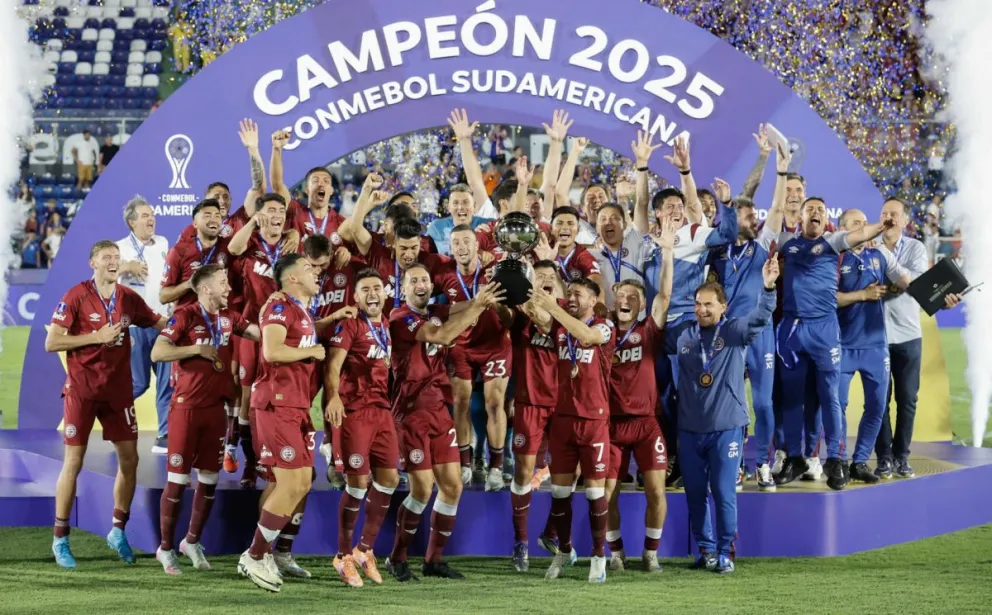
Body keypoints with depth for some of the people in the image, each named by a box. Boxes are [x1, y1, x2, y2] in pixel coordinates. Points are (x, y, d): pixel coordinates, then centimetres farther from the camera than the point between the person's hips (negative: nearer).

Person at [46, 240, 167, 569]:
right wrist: (97, 336, -18)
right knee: (73, 462, -1)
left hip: (118, 388, 5)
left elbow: (160, 324, 16)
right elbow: (51, 343, -13)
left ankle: (118, 531, 21)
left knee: (129, 459, 4)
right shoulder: (75, 297, -10)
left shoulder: (129, 298, 4)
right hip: (81, 390, -4)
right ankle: (60, 540, 9)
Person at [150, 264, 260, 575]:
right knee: (178, 479, -1)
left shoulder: (229, 317, 9)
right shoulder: (185, 316, -9)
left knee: (209, 479, 9)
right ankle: (165, 548, 10)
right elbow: (157, 353, -16)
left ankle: (192, 542, 25)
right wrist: (197, 349, -17)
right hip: (187, 406, -6)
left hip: (216, 407, 6)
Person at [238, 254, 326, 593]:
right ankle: (254, 557, -4)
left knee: (302, 482, 12)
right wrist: (312, 351, -12)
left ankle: (277, 554, 20)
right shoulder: (280, 307, -11)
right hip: (276, 405, -10)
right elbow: (272, 351, -24)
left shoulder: (303, 312, 20)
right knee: (291, 484, -12)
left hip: (297, 405, 10)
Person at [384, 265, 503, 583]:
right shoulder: (400, 317, -12)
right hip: (411, 411, -7)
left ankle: (434, 559, 17)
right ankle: (397, 558, 8)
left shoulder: (436, 313, 11)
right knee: (423, 489, -9)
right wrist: (477, 305, -27)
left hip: (438, 409, 7)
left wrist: (485, 299, -24)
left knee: (452, 486, 5)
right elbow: (442, 335, -26)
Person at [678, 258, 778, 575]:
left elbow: (760, 318, -21)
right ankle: (705, 549, 20)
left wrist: (768, 288, -37)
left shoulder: (735, 332, -4)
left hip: (727, 427, -3)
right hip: (690, 429, 4)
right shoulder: (684, 337, 7)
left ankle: (725, 553, 8)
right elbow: (677, 380, 17)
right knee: (695, 493, 8)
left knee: (724, 492, -3)